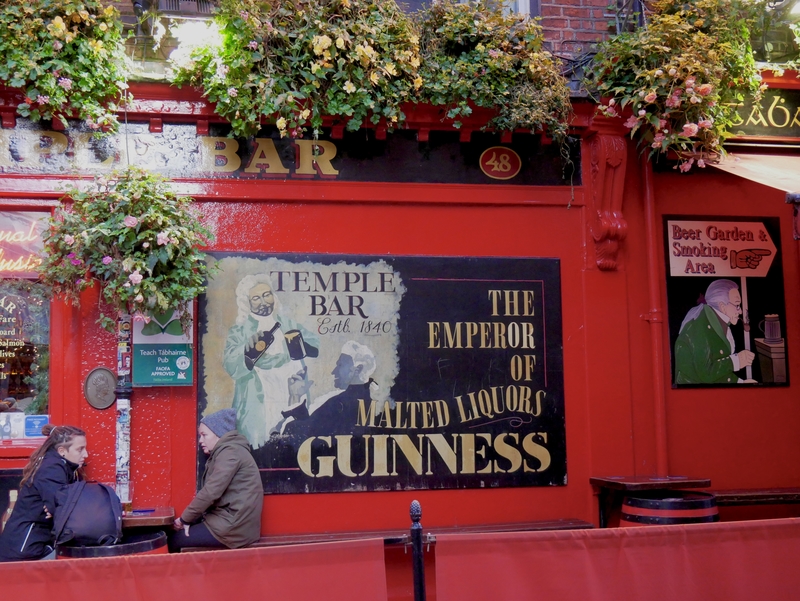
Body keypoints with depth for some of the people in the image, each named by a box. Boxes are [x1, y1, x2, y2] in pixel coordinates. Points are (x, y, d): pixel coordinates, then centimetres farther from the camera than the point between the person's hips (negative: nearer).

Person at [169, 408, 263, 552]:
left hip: (234, 527, -9)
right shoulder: (224, 452, 19)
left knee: (172, 540, -5)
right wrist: (188, 518, 2)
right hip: (230, 521, 9)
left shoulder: (230, 452, -12)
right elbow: (213, 491, 14)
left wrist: (185, 518, -10)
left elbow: (211, 492, -21)